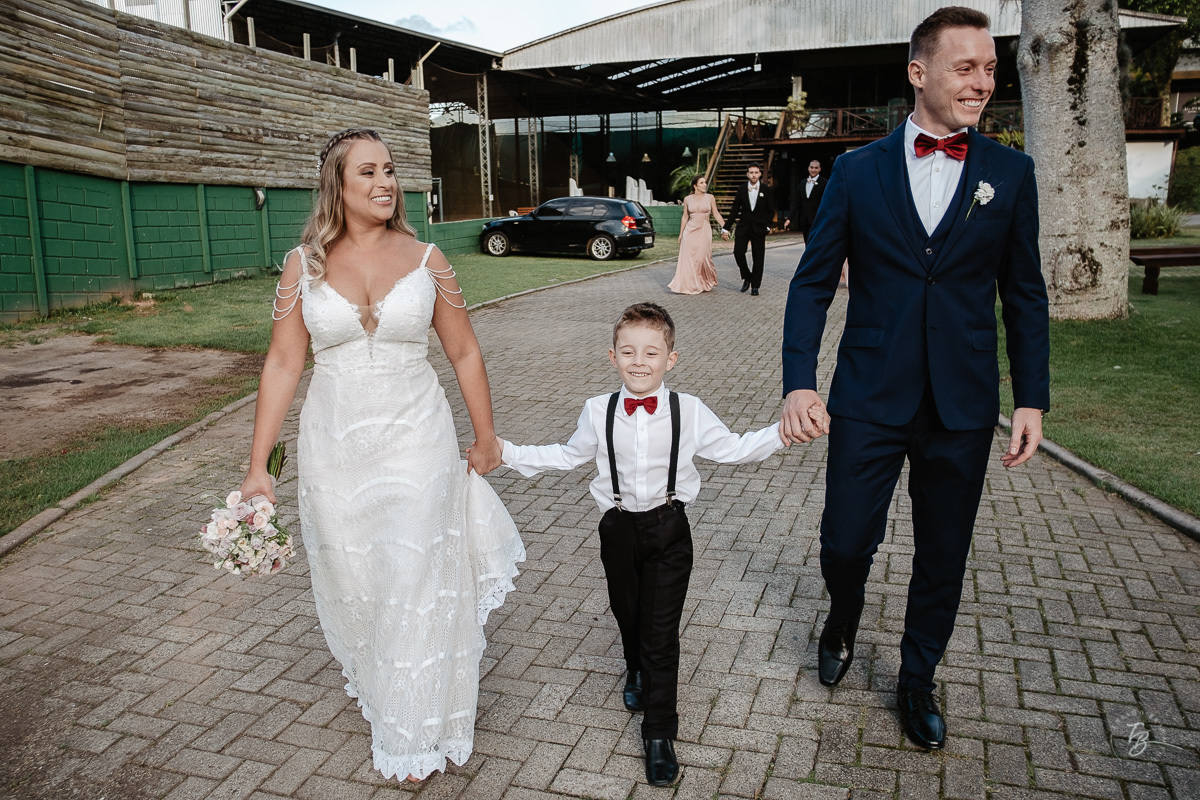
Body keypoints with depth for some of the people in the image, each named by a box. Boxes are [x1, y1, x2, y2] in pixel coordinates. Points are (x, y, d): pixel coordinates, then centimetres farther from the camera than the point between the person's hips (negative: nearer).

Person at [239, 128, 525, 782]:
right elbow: (282, 365, 0)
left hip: (416, 443, -1)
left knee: (414, 583, 4)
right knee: (352, 580, 15)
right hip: (334, 449, 1)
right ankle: (370, 675, 48)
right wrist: (258, 465, -1)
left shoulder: (424, 259, -3)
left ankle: (410, 732, 25)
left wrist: (485, 439, 8)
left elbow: (464, 353, 4)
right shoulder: (305, 264, -1)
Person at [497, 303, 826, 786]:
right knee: (627, 614, 21)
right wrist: (508, 453, 6)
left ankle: (659, 733, 13)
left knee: (661, 631, -1)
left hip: (668, 529, -2)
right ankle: (637, 671, 54)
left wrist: (785, 430, -11)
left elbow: (734, 450, 1)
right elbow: (569, 455, 10)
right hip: (619, 528, 2)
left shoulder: (689, 412, -9)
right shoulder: (598, 412, -5)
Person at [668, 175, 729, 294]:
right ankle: (687, 285, 5)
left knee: (702, 258, -5)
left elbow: (716, 214, 7)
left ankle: (706, 283, 19)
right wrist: (681, 234, 10)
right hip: (690, 231, 1)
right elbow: (685, 217, 11)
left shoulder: (710, 198, 2)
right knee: (688, 258, -3)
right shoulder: (687, 199, 4)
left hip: (704, 231, -1)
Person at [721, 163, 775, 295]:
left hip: (759, 228, -1)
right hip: (743, 226, 1)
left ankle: (755, 286, 10)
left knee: (758, 257, 1)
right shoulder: (741, 189, 4)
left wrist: (767, 225, -5)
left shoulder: (766, 189, 1)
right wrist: (727, 227, 3)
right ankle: (747, 277, 14)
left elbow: (771, 210, 6)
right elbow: (735, 209, 7)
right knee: (738, 252, -9)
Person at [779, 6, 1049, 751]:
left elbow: (1024, 294, 6)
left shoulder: (1011, 172, 3)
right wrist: (799, 381, -11)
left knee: (943, 557, 12)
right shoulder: (858, 170, 0)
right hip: (870, 396, -1)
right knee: (845, 542, 5)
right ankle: (844, 620, 41)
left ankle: (918, 681, 35)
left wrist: (1033, 398, 0)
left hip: (963, 405, 1)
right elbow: (814, 282, 0)